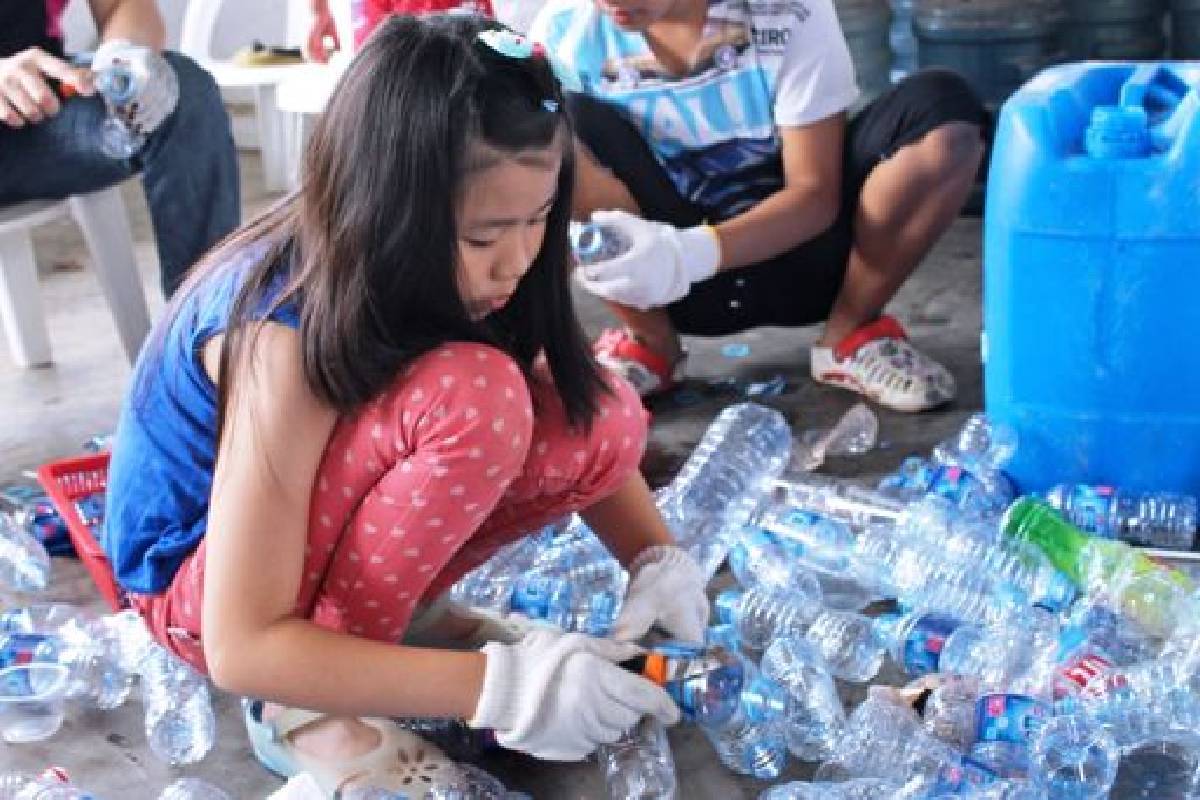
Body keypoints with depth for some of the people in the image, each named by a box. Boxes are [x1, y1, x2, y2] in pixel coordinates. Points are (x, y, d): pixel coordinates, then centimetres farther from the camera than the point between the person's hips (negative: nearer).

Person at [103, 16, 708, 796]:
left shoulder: (433, 274, -14)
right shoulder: (286, 330, -33)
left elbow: (586, 428, -2)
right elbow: (242, 648, -33)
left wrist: (660, 560, -21)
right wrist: (501, 684, -38)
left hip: (326, 535, 7)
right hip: (201, 583, -6)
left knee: (604, 415, -14)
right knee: (475, 396, -32)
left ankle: (378, 611, -3)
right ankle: (310, 710, -16)